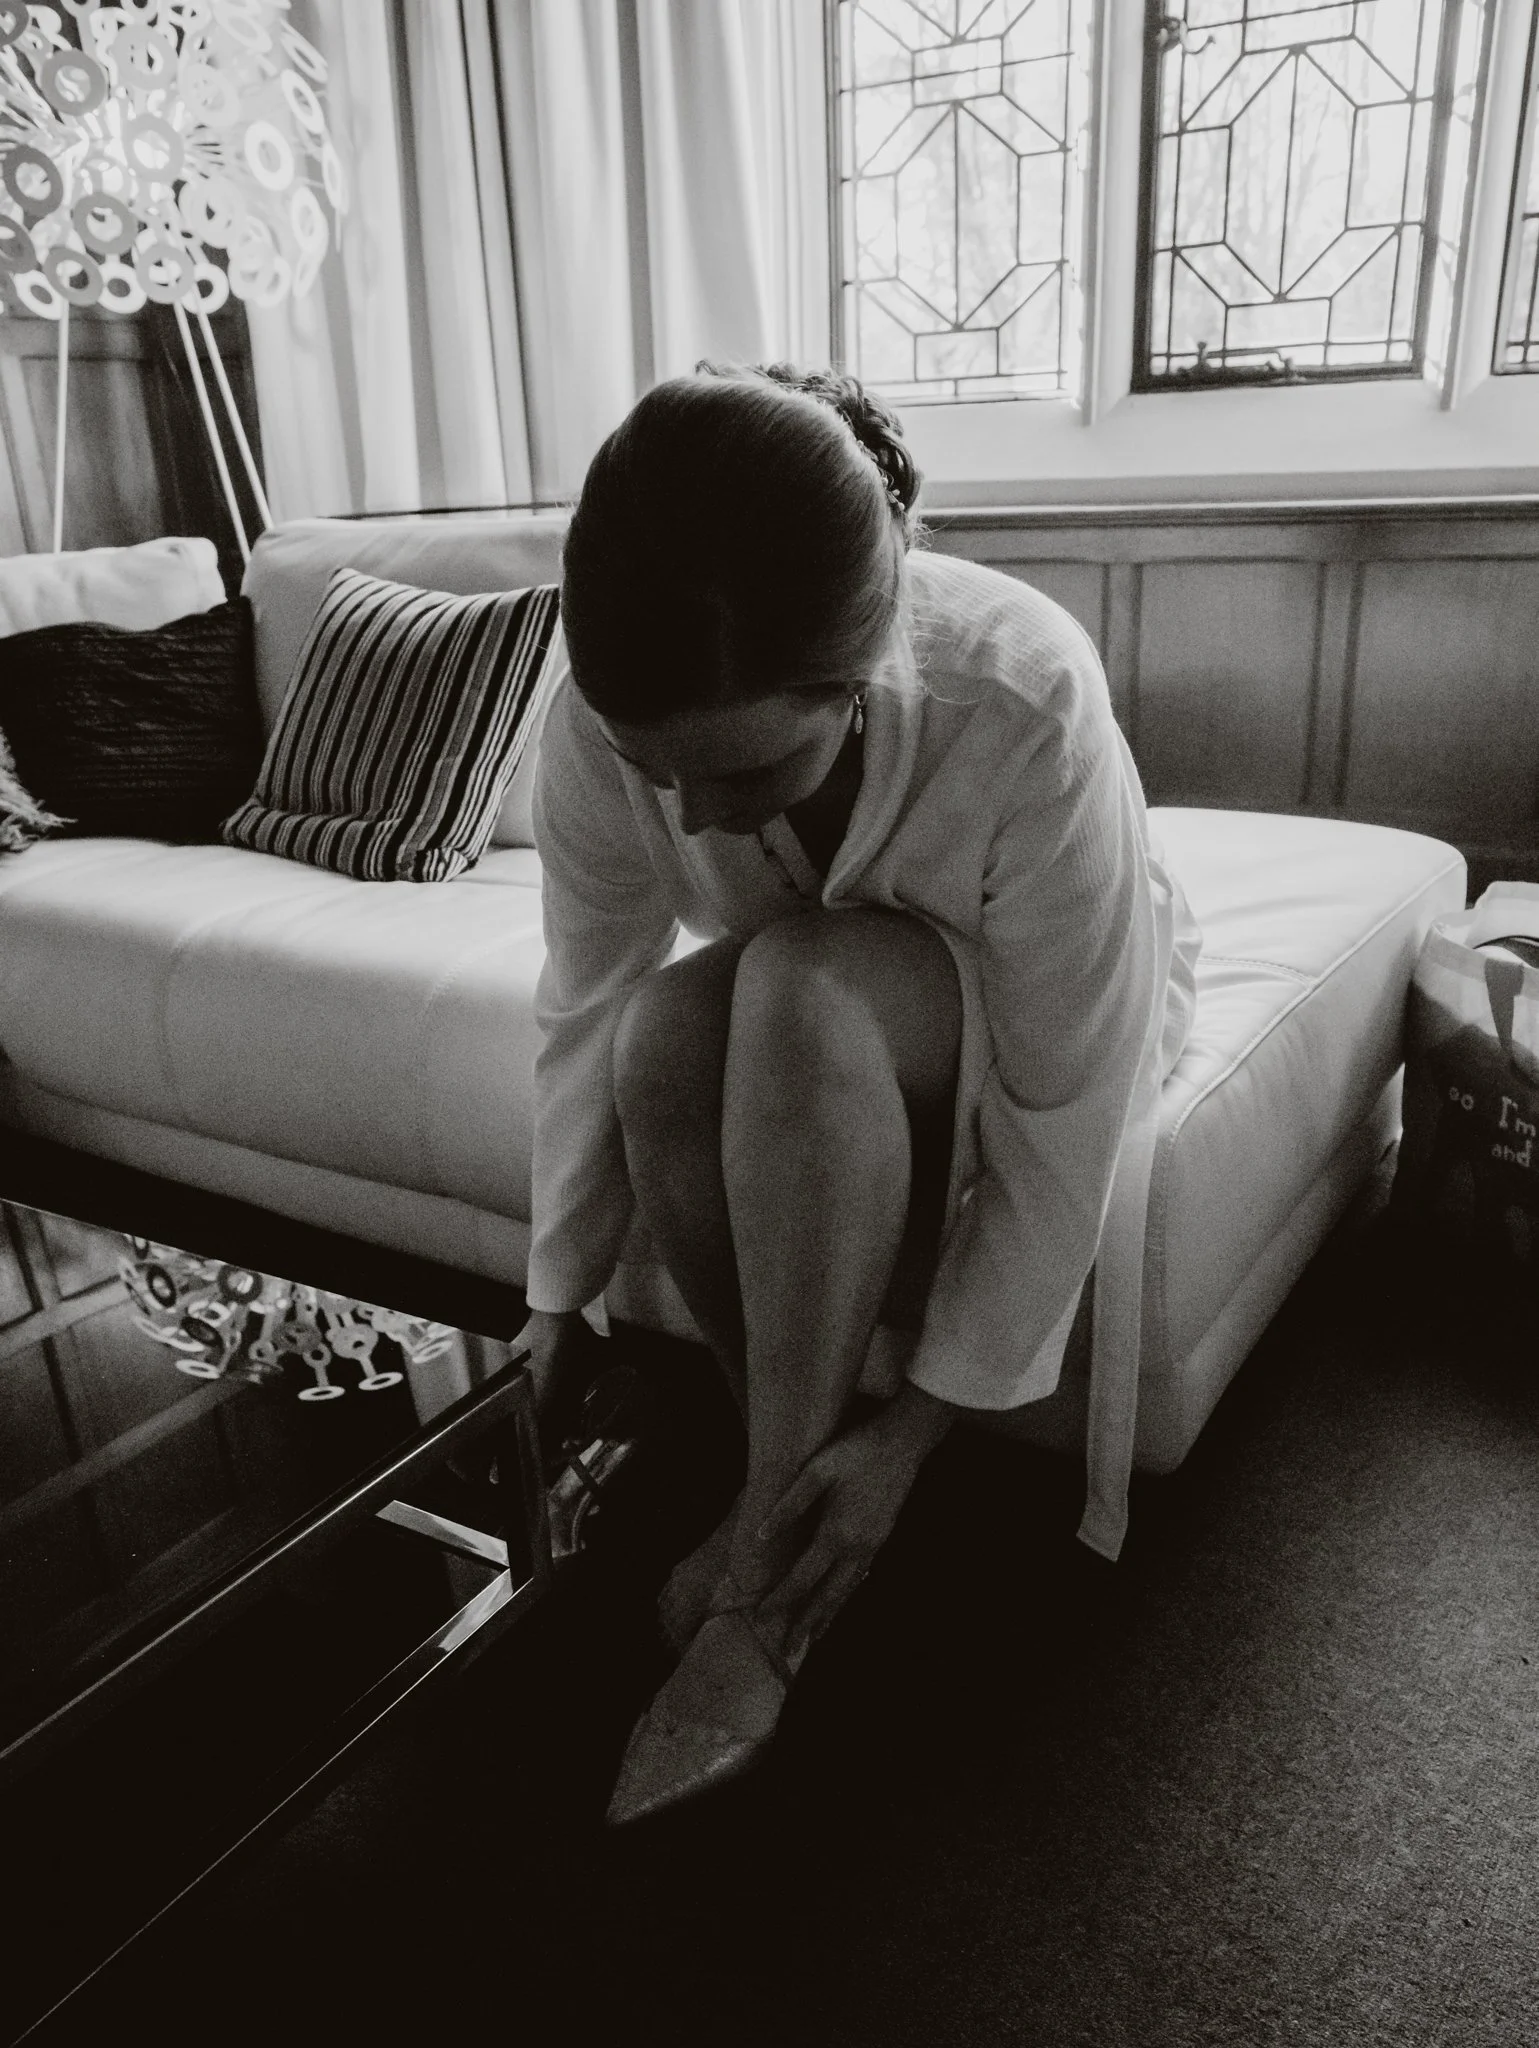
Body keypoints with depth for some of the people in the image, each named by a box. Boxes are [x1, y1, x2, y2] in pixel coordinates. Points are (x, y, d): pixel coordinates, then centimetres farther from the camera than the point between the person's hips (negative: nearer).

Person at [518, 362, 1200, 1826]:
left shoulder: (1026, 714, -36)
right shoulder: (601, 721, -25)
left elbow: (1061, 1140, -29)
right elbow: (582, 1013, -13)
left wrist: (918, 1422, -26)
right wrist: (556, 1306, -11)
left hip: (1043, 1007, -3)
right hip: (815, 1038, 4)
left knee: (801, 988, -36)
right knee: (668, 1031, -31)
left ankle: (767, 1567, -21)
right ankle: (791, 1482, -9)